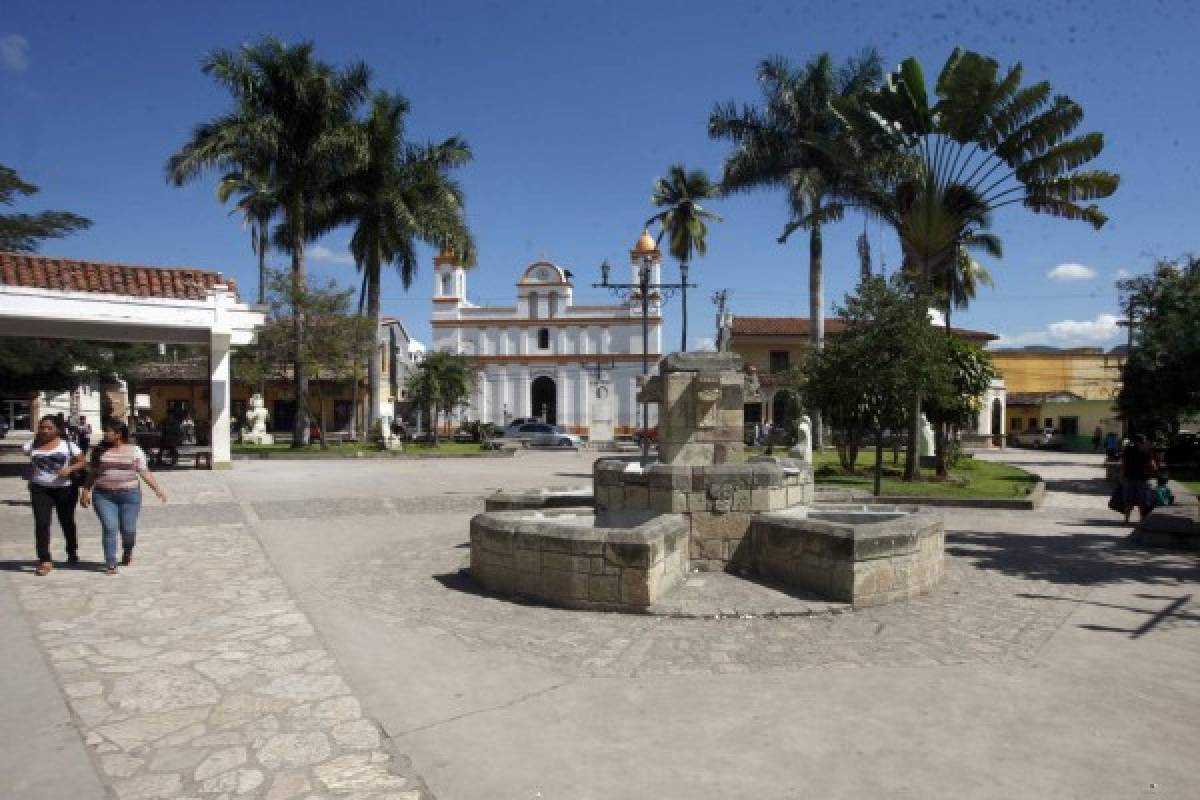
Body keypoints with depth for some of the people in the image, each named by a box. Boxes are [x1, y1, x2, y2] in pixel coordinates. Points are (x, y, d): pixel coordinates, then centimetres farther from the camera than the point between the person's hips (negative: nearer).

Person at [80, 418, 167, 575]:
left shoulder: (134, 450, 3)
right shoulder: (100, 450, 8)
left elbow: (144, 472, 2)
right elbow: (93, 473, 13)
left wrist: (158, 489, -5)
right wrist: (86, 491, 7)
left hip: (129, 495, -1)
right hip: (104, 495, 1)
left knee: (128, 529, 1)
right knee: (109, 527, -9)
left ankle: (127, 550, 33)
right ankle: (110, 564, -3)